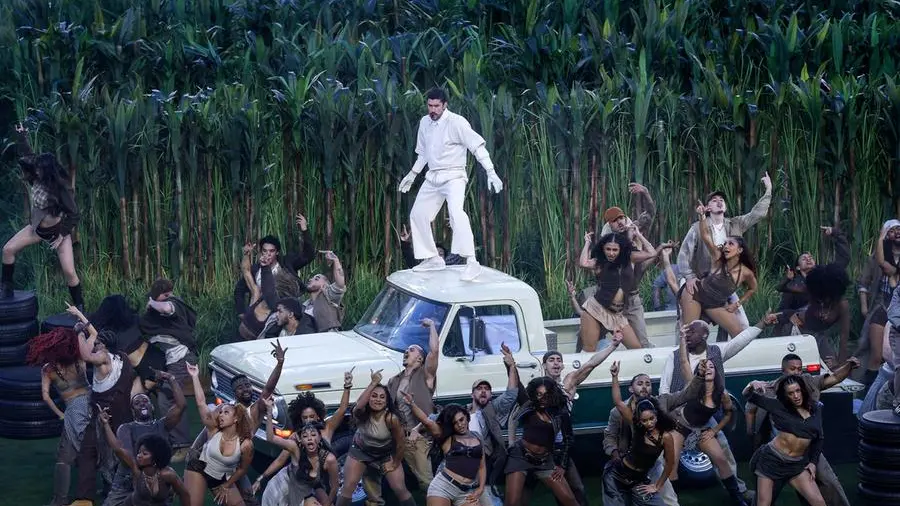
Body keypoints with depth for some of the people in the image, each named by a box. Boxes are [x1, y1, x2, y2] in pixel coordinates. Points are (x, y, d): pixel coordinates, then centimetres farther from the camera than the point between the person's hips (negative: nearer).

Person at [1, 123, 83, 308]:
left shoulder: (61, 189, -27)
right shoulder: (36, 178, -11)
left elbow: (73, 215, -21)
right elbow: (26, 156, 6)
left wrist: (63, 235, -20)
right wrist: (21, 137, 10)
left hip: (58, 230, -6)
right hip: (37, 228, 6)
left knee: (69, 272, -10)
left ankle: (80, 307, -1)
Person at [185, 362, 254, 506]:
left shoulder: (246, 445, -18)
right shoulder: (214, 430, -17)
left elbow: (242, 469, -3)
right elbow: (201, 403, -23)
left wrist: (226, 486, 3)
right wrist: (195, 377, -26)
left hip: (222, 479, 2)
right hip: (199, 470, -2)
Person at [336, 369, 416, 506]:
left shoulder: (391, 419, -31)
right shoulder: (362, 414, -27)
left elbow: (401, 442, -18)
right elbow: (358, 406, -54)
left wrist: (395, 463, -8)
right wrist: (373, 383, -50)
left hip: (386, 454, -1)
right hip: (361, 451, 1)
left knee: (400, 489, -7)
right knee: (347, 487, -9)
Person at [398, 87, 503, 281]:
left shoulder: (457, 122, -15)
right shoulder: (425, 123, 8)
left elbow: (477, 146, -17)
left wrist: (491, 172, -25)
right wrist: (412, 174, 28)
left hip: (453, 176, -8)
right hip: (432, 177, 8)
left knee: (456, 213, -29)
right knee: (417, 215, 11)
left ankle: (472, 263, -36)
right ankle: (433, 259, 27)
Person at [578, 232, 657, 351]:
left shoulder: (629, 259, 8)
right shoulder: (598, 262, 0)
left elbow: (652, 253, 3)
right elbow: (584, 263, -19)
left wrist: (638, 235, 6)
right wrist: (587, 242, -4)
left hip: (617, 313, 4)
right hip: (596, 309, -4)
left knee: (636, 348, -3)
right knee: (589, 351, -7)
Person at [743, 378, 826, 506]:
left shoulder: (815, 410, 5)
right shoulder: (779, 406, -5)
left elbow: (818, 439, 15)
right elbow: (748, 395, -6)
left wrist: (813, 462, 8)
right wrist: (752, 385, -27)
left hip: (797, 465, 3)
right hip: (772, 460, -3)